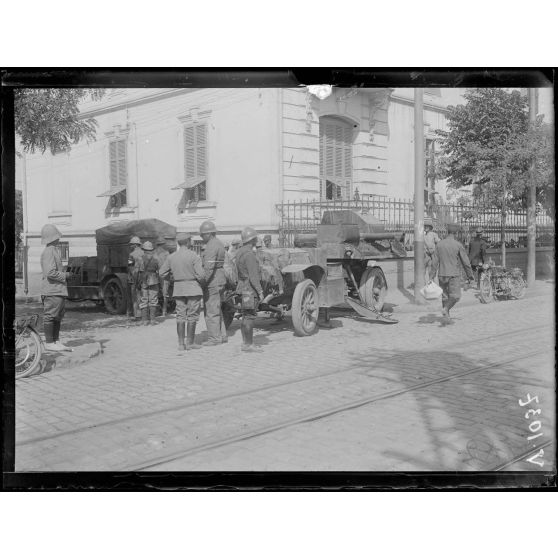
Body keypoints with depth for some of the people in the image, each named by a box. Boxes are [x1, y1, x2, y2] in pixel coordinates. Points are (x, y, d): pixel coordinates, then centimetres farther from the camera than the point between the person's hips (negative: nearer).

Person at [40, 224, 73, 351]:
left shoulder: (54, 251, 19)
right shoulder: (49, 252, -14)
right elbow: (51, 273, -22)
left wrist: (65, 273, 13)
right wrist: (65, 275, -11)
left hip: (59, 290, 10)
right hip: (52, 291, -10)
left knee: (57, 317, 13)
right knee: (50, 316, -4)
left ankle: (56, 342, 19)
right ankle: (49, 343, 0)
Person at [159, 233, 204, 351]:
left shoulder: (171, 257, 3)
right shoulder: (194, 256, -12)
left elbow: (162, 273, 9)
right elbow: (200, 274, -16)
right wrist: (199, 280, 5)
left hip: (178, 288, 4)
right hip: (193, 288, -4)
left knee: (180, 316, 8)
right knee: (192, 316, 4)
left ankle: (181, 343, 7)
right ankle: (190, 342, 5)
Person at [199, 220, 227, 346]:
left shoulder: (211, 246, -16)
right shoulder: (219, 244, 16)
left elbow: (209, 267, -24)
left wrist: (202, 282, -21)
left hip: (212, 282, -10)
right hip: (220, 280, 10)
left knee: (211, 311, -5)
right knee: (216, 310, 16)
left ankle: (214, 338, -1)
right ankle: (222, 335, 20)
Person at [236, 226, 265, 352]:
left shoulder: (240, 252, 12)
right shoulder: (249, 255, -19)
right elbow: (253, 276, -22)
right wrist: (260, 292, -18)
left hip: (243, 287, 10)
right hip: (250, 289, -10)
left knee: (246, 317, 13)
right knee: (249, 317, -6)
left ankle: (245, 343, 19)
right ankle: (248, 345, -4)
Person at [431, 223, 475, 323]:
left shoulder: (439, 244, 0)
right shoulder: (458, 245, -9)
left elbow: (435, 262, 0)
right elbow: (465, 262, -4)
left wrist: (431, 277, 3)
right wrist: (470, 274, 8)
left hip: (442, 275, 4)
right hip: (454, 275, -4)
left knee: (445, 296, 14)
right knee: (455, 296, 2)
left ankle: (446, 316, 15)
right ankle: (446, 309, -20)